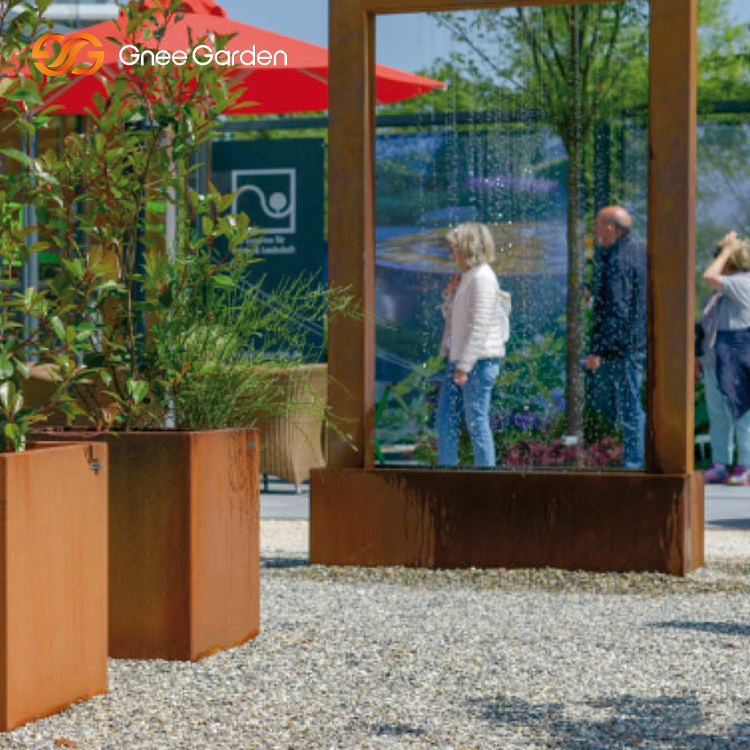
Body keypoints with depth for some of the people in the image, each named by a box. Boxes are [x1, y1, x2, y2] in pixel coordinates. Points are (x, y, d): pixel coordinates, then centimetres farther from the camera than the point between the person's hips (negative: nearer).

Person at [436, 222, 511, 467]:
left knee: (476, 420, -5)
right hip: (459, 357, 10)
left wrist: (464, 365, -22)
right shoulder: (466, 276, 15)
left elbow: (480, 325, -20)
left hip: (479, 359, -10)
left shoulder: (482, 277, -15)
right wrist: (450, 293, 7)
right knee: (445, 416, 11)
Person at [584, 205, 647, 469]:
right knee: (601, 397, 18)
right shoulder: (638, 252, 13)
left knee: (629, 407, -3)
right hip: (638, 343, 10)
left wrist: (597, 350, -23)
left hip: (624, 347, -10)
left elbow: (616, 311, -24)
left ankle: (633, 464, 2)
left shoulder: (618, 262, -19)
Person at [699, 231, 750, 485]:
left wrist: (728, 249, -10)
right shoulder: (725, 287, 19)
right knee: (717, 416, 9)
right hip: (716, 360, 9)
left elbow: (709, 277, -22)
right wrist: (702, 355, 22)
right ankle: (719, 466, 12)